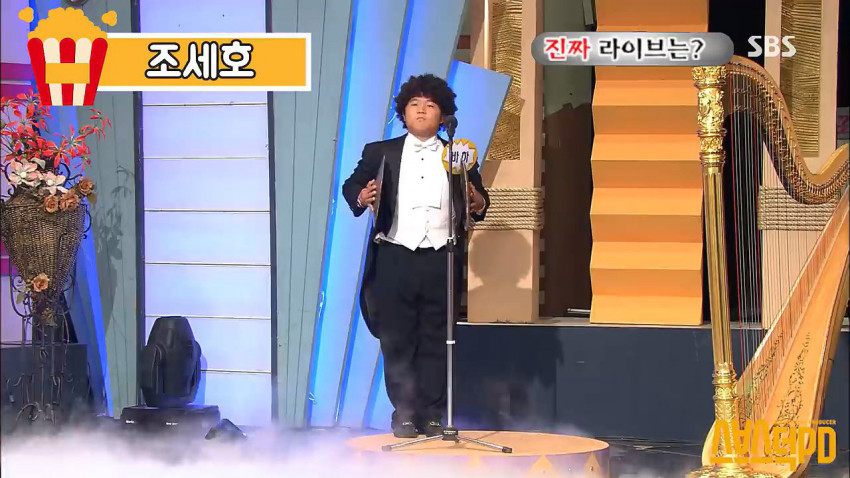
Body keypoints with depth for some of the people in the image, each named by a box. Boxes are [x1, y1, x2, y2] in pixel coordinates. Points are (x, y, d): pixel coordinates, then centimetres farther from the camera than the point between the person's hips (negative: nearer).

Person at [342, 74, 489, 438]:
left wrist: (479, 204, -10)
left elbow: (478, 202, 13)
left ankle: (432, 416, 9)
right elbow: (351, 186, 9)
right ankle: (404, 415, 9)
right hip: (394, 259, 0)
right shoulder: (380, 153, 11)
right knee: (397, 342, 2)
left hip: (441, 262, 0)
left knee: (436, 342, 3)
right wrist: (361, 198, -14)